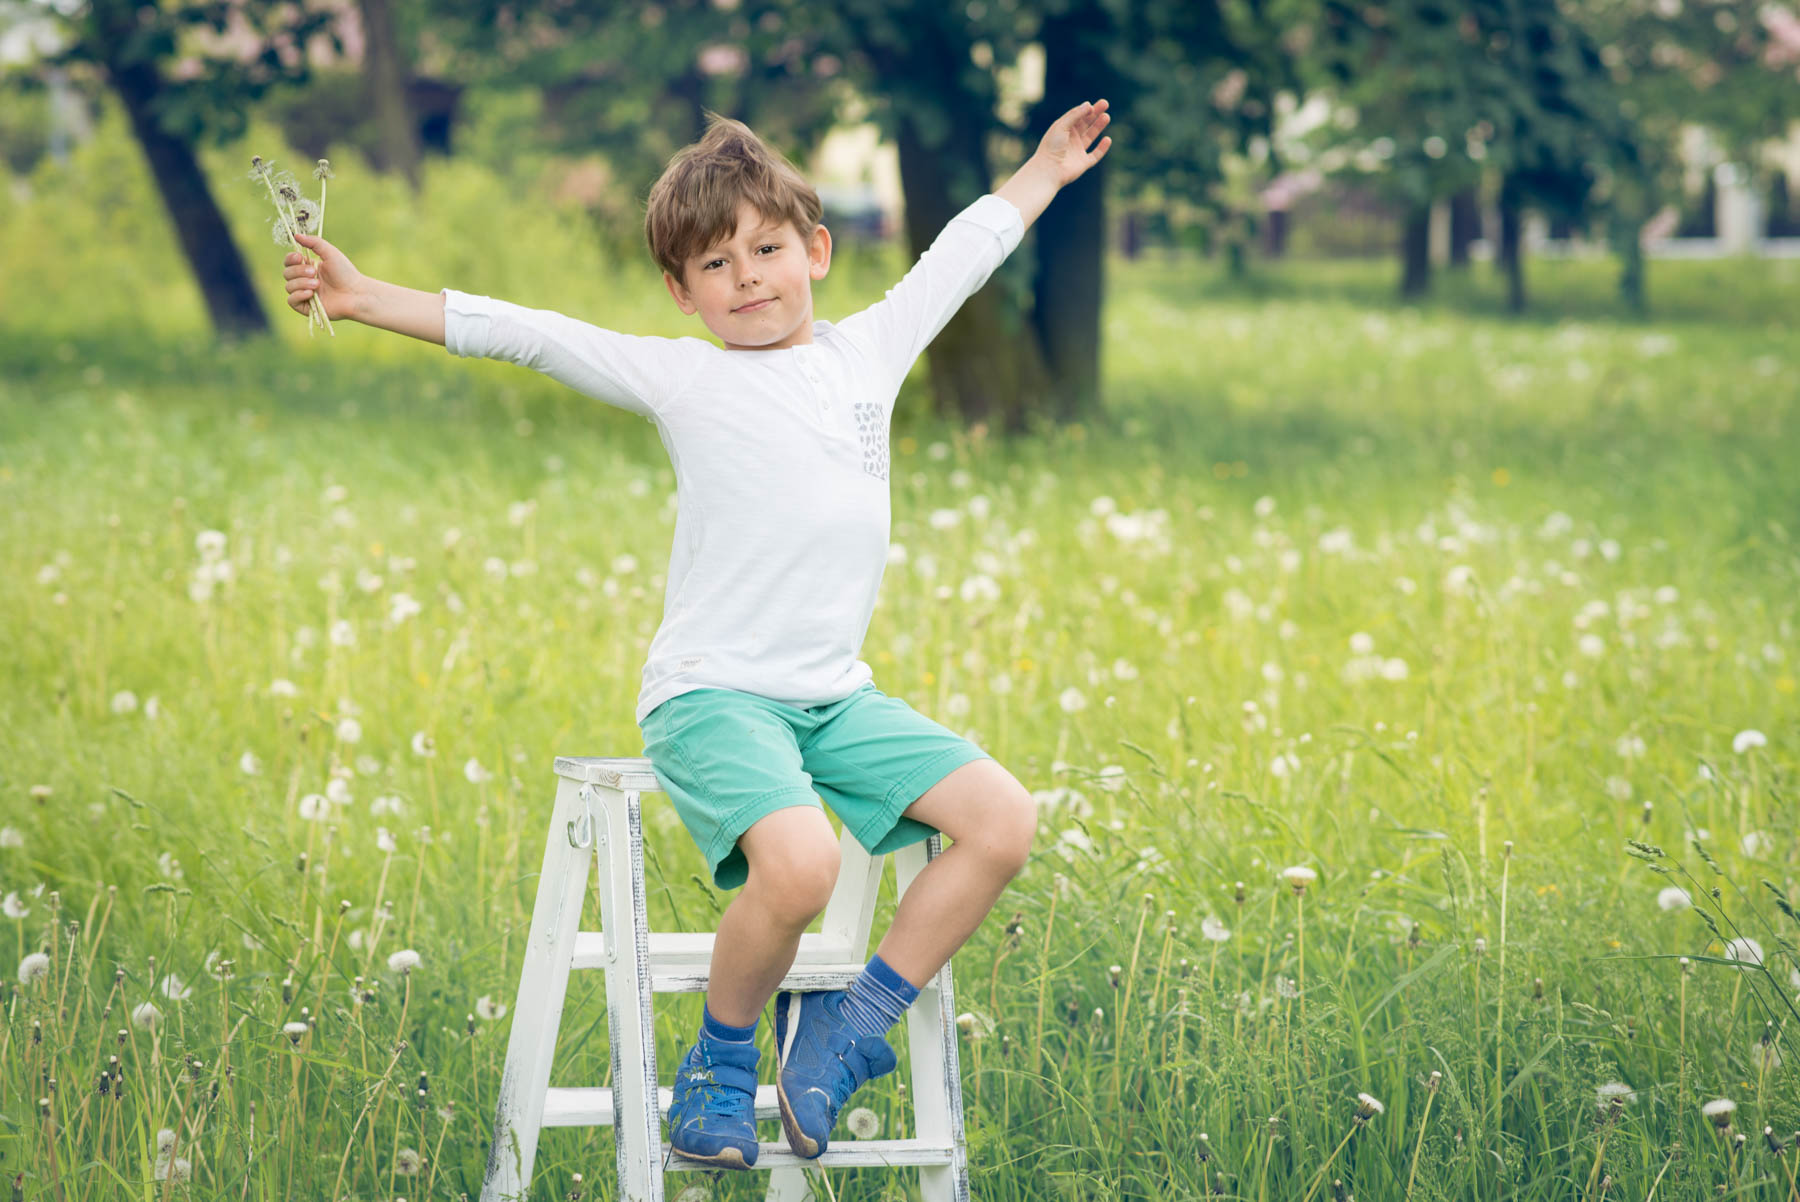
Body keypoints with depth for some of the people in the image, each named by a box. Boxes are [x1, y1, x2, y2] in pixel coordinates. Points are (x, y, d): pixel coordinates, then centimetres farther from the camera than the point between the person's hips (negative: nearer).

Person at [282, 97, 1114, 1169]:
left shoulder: (868, 352, 12)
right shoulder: (681, 378, 0)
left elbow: (959, 257, 27)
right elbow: (523, 335, -3)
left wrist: (1046, 170, 39)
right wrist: (371, 301, -8)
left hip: (836, 696, 5)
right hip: (711, 691, -5)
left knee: (1005, 819, -13)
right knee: (799, 864, -31)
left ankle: (849, 1023, 0)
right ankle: (720, 1062, -3)